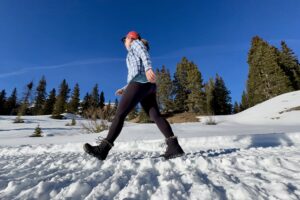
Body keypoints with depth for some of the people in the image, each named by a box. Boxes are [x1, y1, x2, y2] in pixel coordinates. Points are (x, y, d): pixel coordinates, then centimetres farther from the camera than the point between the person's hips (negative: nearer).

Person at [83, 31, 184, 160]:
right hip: (148, 85, 9)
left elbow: (145, 54, -7)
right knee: (155, 116, -5)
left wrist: (148, 68, -28)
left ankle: (103, 148, -15)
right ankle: (174, 147, -13)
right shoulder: (136, 53, 39)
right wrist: (124, 89, 32)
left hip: (140, 83, -9)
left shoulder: (136, 43, 17)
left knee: (120, 113, -14)